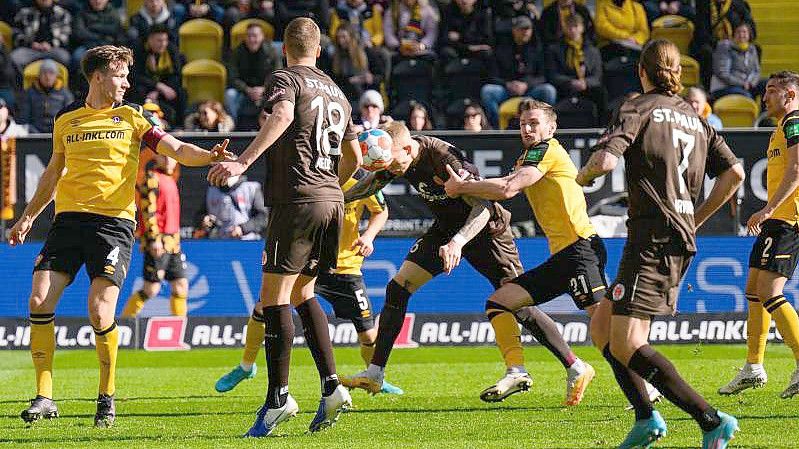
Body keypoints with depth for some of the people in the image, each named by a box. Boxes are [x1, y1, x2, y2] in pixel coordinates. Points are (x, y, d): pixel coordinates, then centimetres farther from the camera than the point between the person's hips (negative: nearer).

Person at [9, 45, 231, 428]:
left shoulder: (132, 117, 5)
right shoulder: (66, 119, 14)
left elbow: (178, 150, -1)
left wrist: (211, 156, -20)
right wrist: (27, 217, 25)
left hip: (114, 221, -3)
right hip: (68, 219, 3)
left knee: (100, 312, -15)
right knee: (39, 302, -9)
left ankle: (107, 397, 5)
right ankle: (44, 397, 0)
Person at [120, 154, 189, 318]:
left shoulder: (169, 180, 19)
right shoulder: (152, 178, -8)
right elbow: (148, 210, -16)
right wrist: (154, 239, -21)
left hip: (173, 243, 9)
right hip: (158, 244, -9)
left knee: (180, 286, 7)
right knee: (151, 289, -8)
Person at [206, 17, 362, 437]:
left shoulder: (285, 79, 0)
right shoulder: (335, 92, 21)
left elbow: (282, 116, -23)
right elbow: (354, 156, 28)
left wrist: (243, 162, -33)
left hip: (297, 200, -7)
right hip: (331, 201, 7)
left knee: (275, 295, -5)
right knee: (301, 293, 16)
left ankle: (278, 396, -10)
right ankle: (331, 386, 5)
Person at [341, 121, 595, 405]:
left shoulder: (444, 158, -32)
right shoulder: (396, 160, -11)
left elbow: (483, 207, -33)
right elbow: (370, 185, 10)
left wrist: (458, 242, -47)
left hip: (485, 230, -7)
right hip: (446, 229, 7)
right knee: (398, 288, -5)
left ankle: (575, 368, -1)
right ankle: (374, 374, -1)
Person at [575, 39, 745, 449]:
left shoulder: (638, 109, -4)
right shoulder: (696, 119, 17)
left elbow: (605, 159, -18)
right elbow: (734, 173, 10)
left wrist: (581, 177, 4)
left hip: (652, 237, -8)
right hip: (682, 239, 8)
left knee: (626, 345, -11)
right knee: (603, 321, 18)